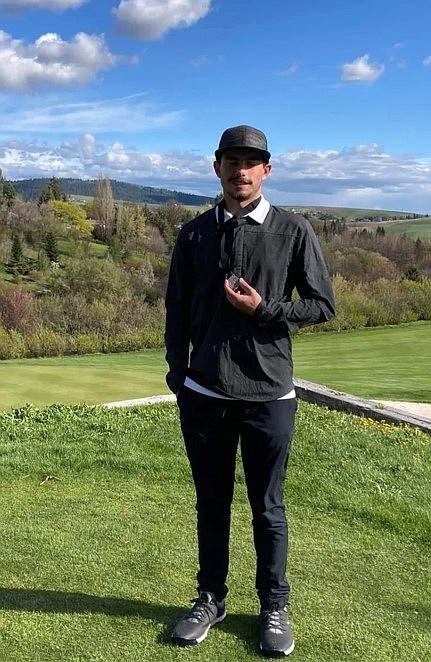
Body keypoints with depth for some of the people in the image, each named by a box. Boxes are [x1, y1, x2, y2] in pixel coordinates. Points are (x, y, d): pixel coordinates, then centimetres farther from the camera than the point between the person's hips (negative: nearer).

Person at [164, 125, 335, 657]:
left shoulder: (294, 231, -1)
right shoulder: (194, 233, 6)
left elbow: (322, 305, 1)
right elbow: (177, 310, 10)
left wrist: (263, 309, -14)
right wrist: (178, 377, 6)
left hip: (268, 395, -2)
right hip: (203, 395, 3)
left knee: (268, 509, 10)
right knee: (211, 503, 15)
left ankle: (274, 607, 28)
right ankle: (211, 599, 33)